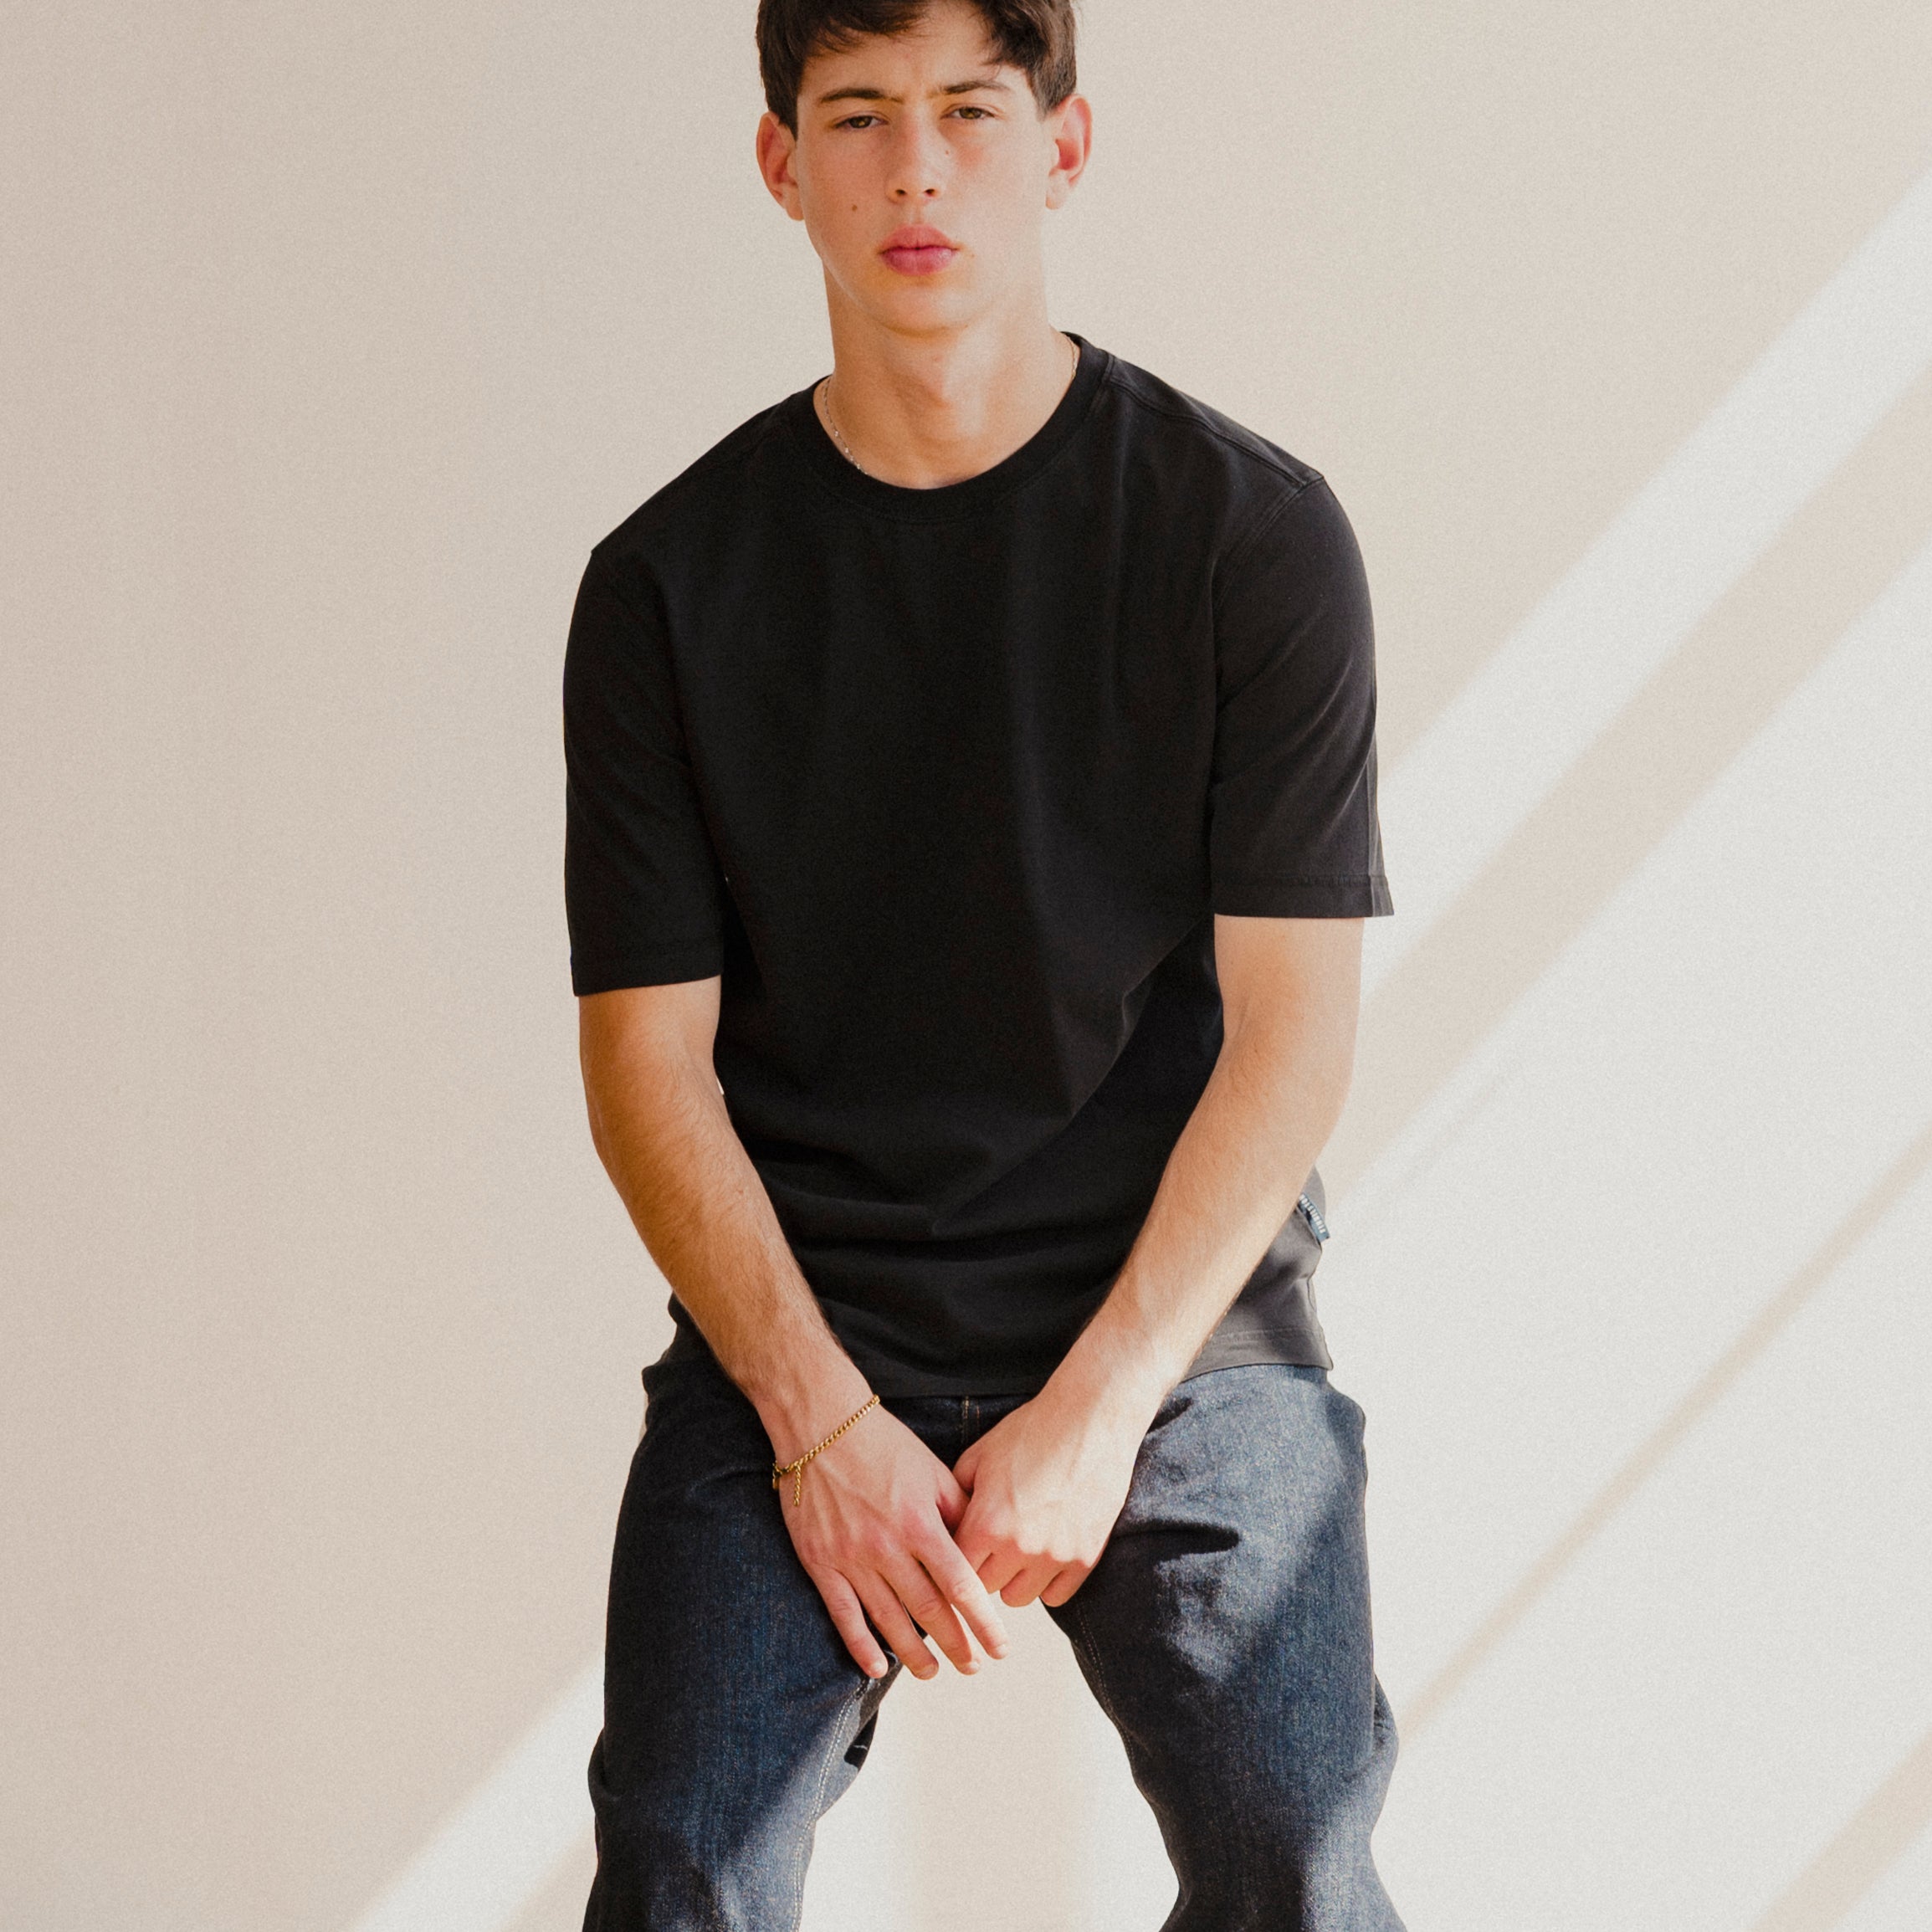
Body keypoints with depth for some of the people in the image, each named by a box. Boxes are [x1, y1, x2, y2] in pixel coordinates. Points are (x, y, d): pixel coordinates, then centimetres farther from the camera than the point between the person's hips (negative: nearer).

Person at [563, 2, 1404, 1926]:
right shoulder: (670, 581, 2)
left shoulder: (1249, 530, -1)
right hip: (792, 1314, 1)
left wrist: (1096, 1408, -12)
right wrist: (819, 1419, -11)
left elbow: (1292, 1031, -4)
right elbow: (649, 1059, 1)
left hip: (1175, 1308, -1)